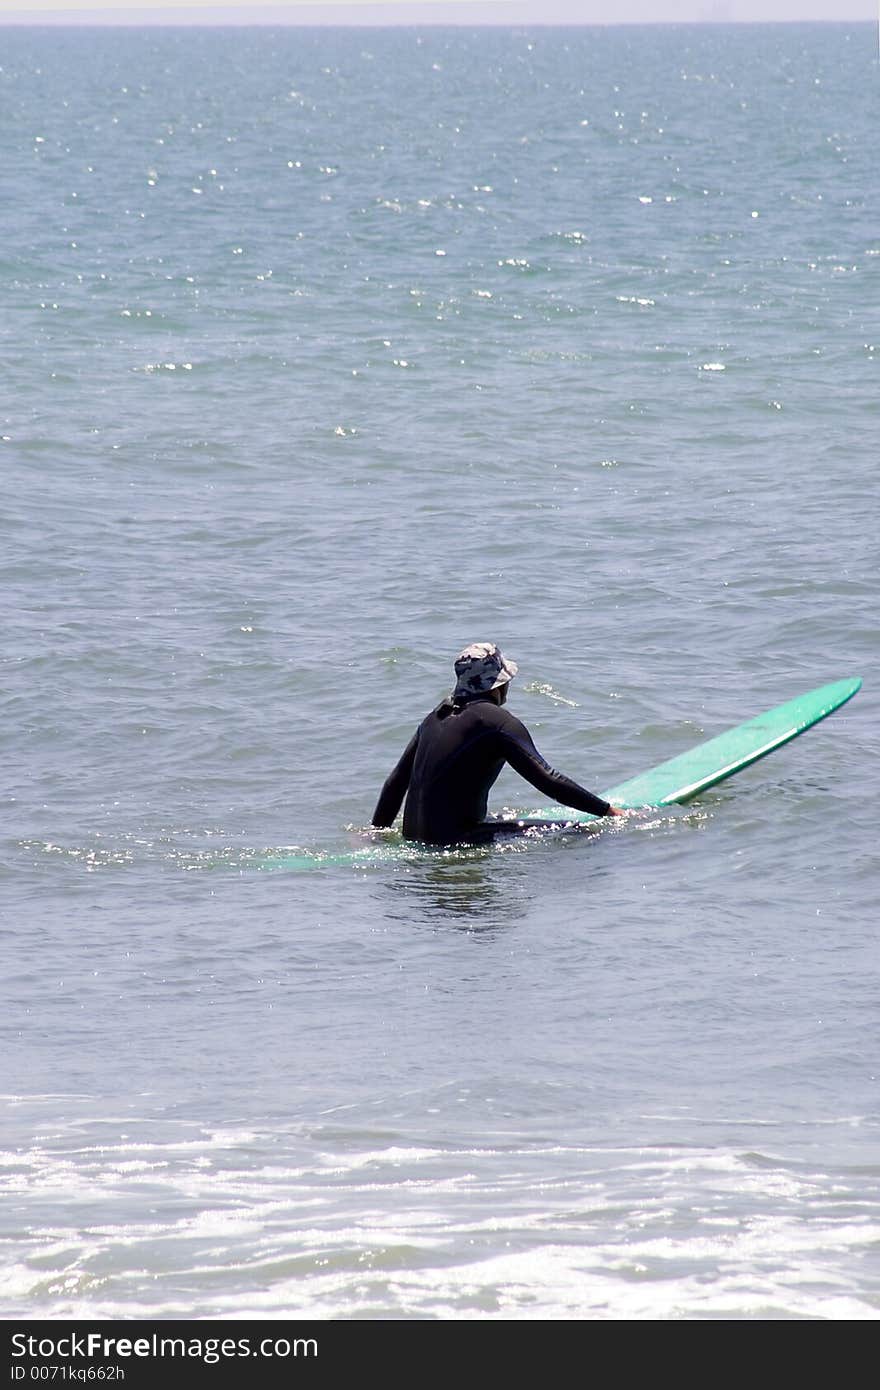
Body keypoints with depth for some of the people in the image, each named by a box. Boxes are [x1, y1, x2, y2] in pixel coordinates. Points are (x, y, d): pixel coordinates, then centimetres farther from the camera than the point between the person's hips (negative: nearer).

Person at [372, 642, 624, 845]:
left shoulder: (438, 715, 15)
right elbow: (547, 780, -13)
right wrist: (608, 811, -8)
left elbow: (396, 782, 19)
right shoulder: (497, 720, -8)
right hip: (453, 838, -8)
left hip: (413, 836, 8)